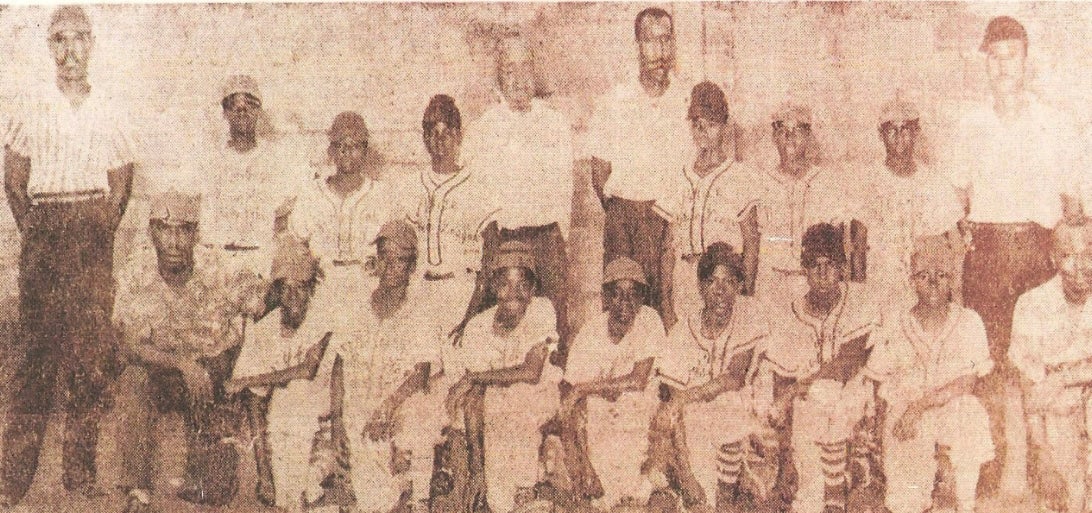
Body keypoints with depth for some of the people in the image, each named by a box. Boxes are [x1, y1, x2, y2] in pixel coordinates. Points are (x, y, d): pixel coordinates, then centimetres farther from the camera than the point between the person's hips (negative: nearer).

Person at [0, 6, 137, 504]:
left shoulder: (110, 112, 12)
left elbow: (121, 182, 13)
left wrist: (104, 225, 2)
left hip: (92, 237, 1)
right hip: (44, 233, -1)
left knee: (91, 348, -3)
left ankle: (81, 477, 1)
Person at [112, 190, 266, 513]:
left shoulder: (217, 271, -15)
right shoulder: (137, 275, -12)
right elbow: (133, 346, -19)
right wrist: (182, 364, -34)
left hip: (222, 380, -1)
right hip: (166, 379, 1)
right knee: (137, 378, -34)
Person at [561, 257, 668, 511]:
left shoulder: (649, 321, -11)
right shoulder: (590, 331, -9)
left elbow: (638, 381, -15)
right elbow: (569, 390, -9)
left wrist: (585, 388, -15)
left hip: (638, 410, -1)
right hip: (597, 411, 1)